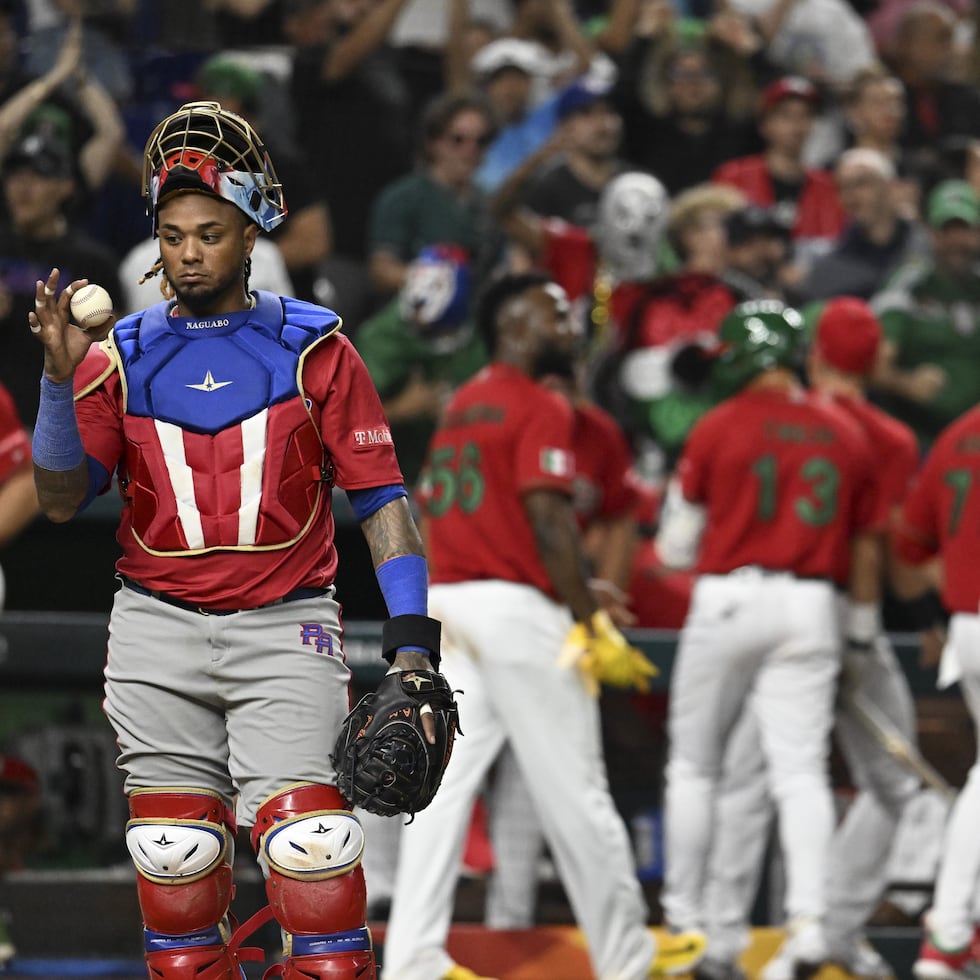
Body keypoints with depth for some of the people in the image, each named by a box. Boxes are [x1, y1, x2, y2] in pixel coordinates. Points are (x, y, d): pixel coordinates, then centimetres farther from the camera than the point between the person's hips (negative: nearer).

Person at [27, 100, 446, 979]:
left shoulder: (313, 348, 3)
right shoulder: (123, 355, 8)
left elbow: (379, 495, 2)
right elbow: (61, 501, 2)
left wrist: (411, 638, -7)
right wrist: (61, 377, -11)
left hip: (285, 627, -2)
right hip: (159, 636, 2)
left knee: (310, 855, -15)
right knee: (175, 872, 3)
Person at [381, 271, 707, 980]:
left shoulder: (460, 408, 18)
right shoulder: (541, 409, -7)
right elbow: (549, 521, -16)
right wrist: (589, 622, -13)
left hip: (445, 602, 8)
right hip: (517, 609, -8)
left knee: (445, 786, 3)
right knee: (573, 789, 2)